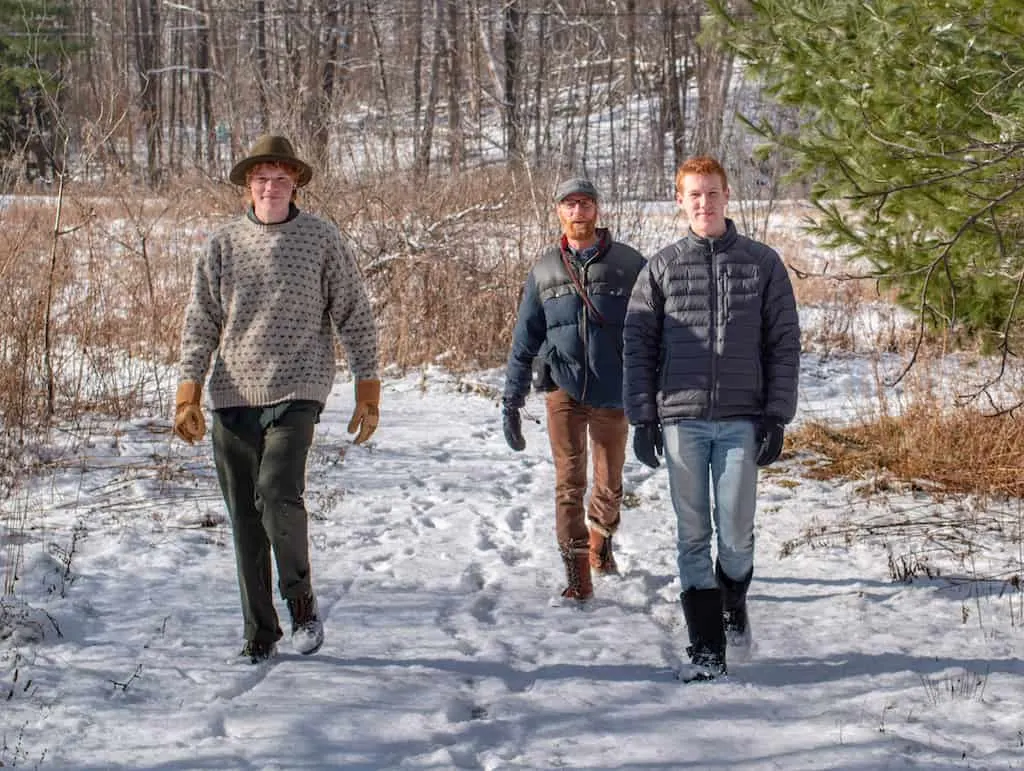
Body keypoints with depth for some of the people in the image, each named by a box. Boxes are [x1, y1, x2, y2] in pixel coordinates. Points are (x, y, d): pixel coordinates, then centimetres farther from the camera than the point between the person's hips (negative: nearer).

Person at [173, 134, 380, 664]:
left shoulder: (322, 239, 4)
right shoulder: (224, 244, 8)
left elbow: (354, 317, 7)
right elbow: (200, 323, 9)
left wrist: (368, 393, 3)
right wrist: (188, 395, 0)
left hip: (296, 391, -3)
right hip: (233, 397, 3)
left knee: (277, 494, -21)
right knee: (244, 519, 4)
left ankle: (301, 600, 1)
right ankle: (259, 633, 14)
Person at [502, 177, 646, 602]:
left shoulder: (629, 264, 0)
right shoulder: (544, 269, 5)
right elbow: (525, 340, 8)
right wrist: (511, 402, 4)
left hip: (614, 393, 0)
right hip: (564, 390, 0)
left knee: (609, 484, 12)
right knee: (569, 482, -7)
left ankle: (601, 539, 40)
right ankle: (577, 572, -2)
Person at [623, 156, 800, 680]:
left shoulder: (762, 264, 6)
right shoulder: (661, 268, 8)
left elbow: (784, 344, 5)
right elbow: (638, 345, 8)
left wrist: (777, 416, -2)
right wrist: (642, 419, 0)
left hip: (741, 420, -1)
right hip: (680, 420, 1)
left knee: (736, 532, -1)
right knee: (693, 537, 2)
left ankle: (733, 606, 29)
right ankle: (706, 647, 8)